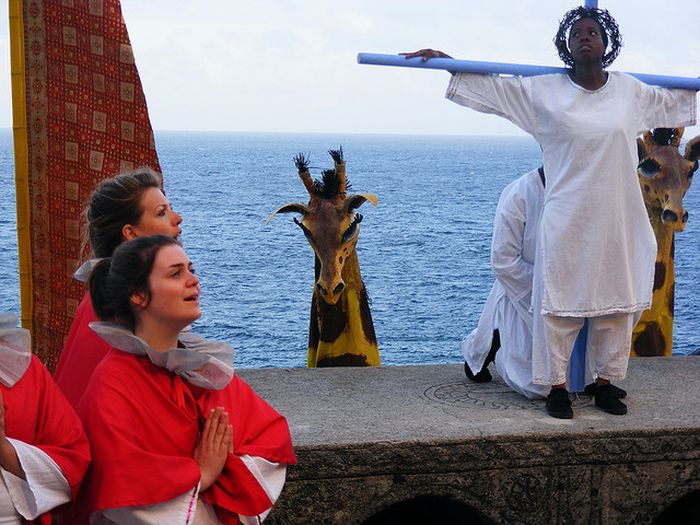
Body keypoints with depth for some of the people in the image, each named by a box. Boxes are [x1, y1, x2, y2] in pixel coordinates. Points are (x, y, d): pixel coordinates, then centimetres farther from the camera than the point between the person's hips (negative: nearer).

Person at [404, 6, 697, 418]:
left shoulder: (630, 91, 7)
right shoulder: (542, 91, -2)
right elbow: (491, 83, 2)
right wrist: (444, 59, -3)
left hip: (618, 222, 3)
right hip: (567, 223, -3)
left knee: (617, 304, 9)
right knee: (561, 305, 0)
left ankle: (606, 383, 23)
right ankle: (557, 387, 11)